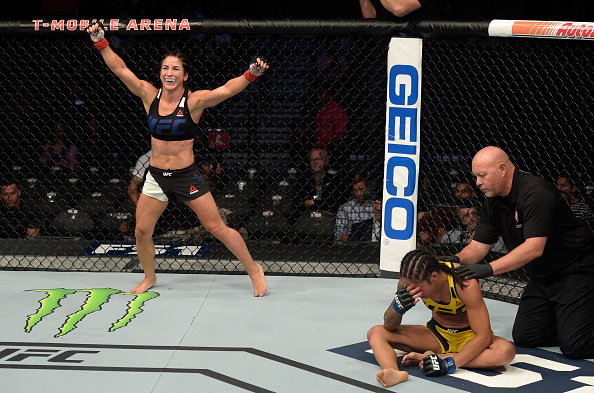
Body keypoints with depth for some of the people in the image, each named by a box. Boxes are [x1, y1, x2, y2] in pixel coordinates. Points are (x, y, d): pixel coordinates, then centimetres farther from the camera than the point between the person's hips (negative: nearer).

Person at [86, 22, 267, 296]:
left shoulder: (194, 101, -11)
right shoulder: (150, 96, -1)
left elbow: (226, 90, -25)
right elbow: (120, 69, -5)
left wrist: (250, 75, -41)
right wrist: (100, 43, -13)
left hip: (187, 176, -3)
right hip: (156, 177, 4)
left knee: (218, 229, -1)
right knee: (142, 231, 5)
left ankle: (254, 270, 15)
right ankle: (149, 277, 32)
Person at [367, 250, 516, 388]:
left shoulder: (465, 283, -30)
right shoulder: (410, 280, -18)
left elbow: (483, 337, -29)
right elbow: (389, 326, -10)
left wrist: (450, 364, -39)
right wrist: (398, 307, -33)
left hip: (469, 336, -3)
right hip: (437, 333, 4)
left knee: (506, 351, -37)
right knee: (376, 333, -14)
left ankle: (426, 358, -33)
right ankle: (394, 372, -46)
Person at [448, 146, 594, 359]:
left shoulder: (536, 192, -25)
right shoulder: (493, 202, 2)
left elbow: (534, 248, -33)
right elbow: (478, 245, 2)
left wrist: (489, 269, -38)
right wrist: (458, 259, -21)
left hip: (576, 270, -9)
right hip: (542, 277, 9)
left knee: (573, 345, -18)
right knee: (523, 337, 2)